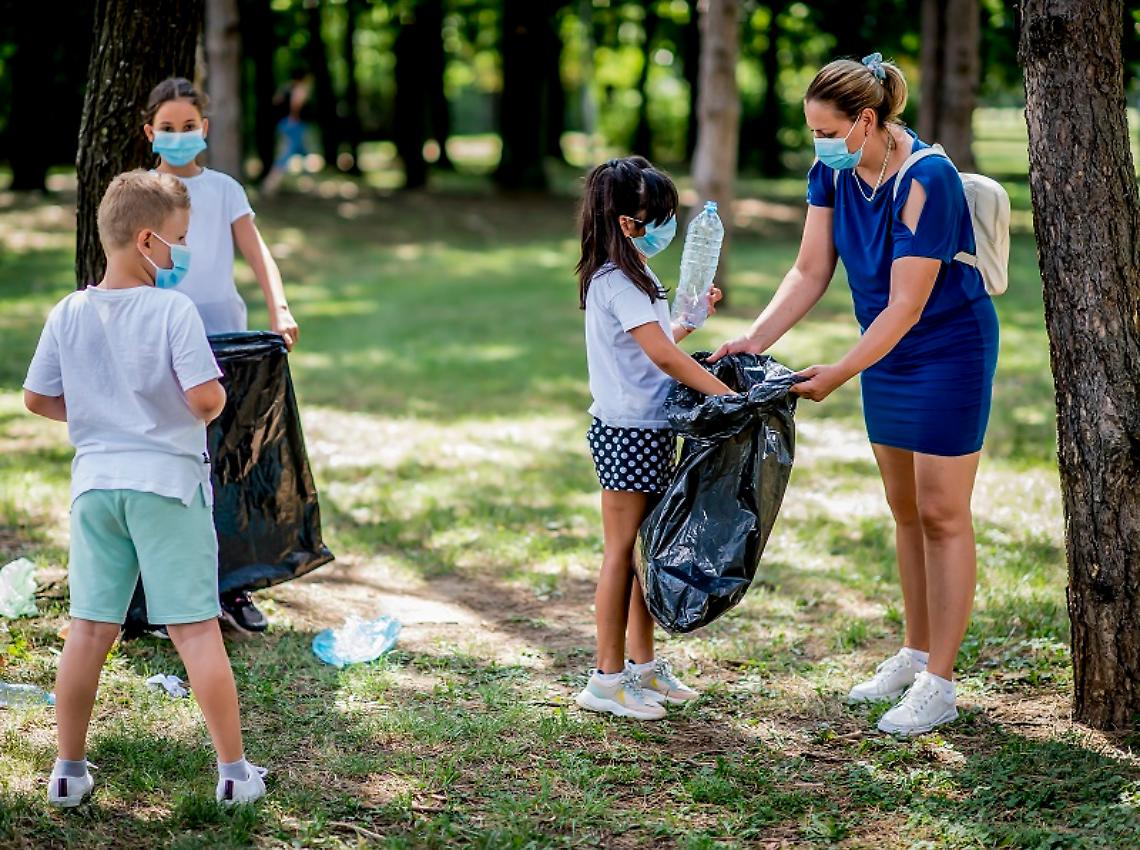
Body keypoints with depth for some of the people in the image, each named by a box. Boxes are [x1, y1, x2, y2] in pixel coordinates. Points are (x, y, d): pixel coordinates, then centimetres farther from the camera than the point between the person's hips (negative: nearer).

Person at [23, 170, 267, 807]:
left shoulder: (69, 313, 3)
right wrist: (209, 409, 3)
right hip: (168, 480, -4)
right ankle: (234, 771, 7)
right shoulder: (173, 310, -13)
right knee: (196, 628, 1)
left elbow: (38, 399, 8)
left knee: (89, 628, 11)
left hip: (95, 480, 4)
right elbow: (206, 397, -20)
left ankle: (69, 771, 17)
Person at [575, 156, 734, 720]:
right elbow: (663, 356, -25)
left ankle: (643, 666, 24)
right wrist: (727, 395, -26)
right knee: (622, 550, -4)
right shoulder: (616, 282, -17)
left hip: (650, 430, 10)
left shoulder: (632, 276, 15)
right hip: (627, 433, -10)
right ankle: (607, 679, 3)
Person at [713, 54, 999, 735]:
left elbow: (906, 307, -27)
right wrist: (754, 341, -14)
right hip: (887, 349, 8)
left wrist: (839, 375, -26)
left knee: (942, 514, -4)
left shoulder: (927, 181, -28)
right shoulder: (833, 172, -5)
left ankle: (939, 684, 1)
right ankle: (917, 654, 27)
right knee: (905, 510, 15)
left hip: (950, 348, -8)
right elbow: (811, 273, -2)